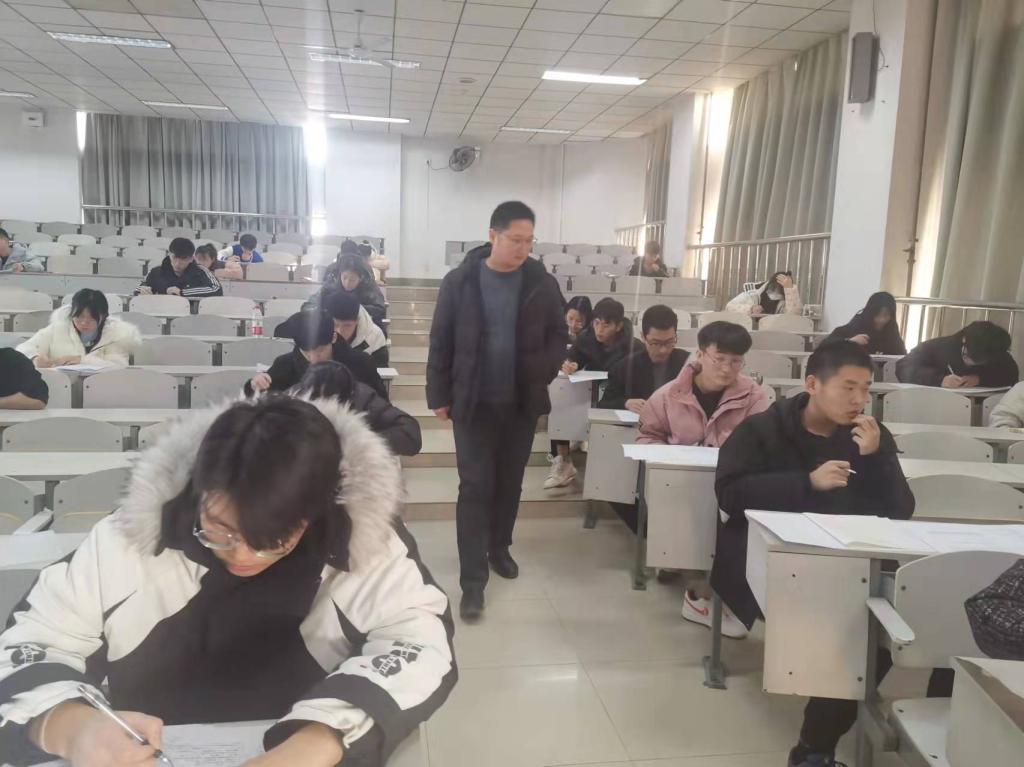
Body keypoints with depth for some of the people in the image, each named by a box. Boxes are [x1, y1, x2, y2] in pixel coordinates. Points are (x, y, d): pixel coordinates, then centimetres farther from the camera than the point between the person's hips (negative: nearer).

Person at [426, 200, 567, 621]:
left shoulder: (542, 283, -2)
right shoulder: (459, 281, -7)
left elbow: (559, 336, 6)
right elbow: (441, 341, -2)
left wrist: (543, 373, -11)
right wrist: (439, 395, -2)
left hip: (523, 403, 2)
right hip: (473, 403, -2)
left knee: (510, 481, 16)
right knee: (475, 486, -2)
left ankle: (499, 547, 38)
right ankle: (472, 581, 3)